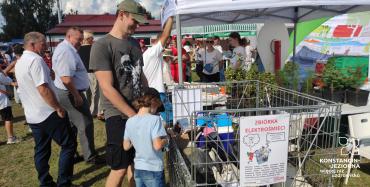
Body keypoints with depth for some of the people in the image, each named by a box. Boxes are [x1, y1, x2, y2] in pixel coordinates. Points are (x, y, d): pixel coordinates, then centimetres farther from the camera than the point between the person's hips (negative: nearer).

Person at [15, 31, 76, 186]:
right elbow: (43, 89, -25)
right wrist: (58, 108, -16)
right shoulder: (35, 60, -17)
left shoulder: (19, 62, 13)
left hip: (32, 115, 9)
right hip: (48, 113, -9)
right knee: (69, 145, 0)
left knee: (41, 150, 15)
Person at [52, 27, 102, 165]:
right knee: (85, 124, -3)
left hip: (66, 93, 11)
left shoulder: (65, 48, 15)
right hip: (70, 93, -11)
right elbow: (66, 79, -28)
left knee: (73, 124, 19)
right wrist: (77, 96, -21)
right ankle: (90, 156, 8)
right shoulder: (66, 51, -19)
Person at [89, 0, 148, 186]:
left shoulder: (134, 43, 10)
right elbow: (107, 89, -17)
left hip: (139, 113, 6)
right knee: (119, 168, 1)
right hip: (119, 116, -6)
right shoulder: (101, 45, -11)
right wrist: (134, 115, -16)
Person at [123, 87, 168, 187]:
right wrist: (166, 140, -4)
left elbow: (126, 146, 7)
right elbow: (157, 145, -22)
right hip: (153, 170, -5)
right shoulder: (154, 119, -17)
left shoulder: (130, 121, 0)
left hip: (138, 169, 5)